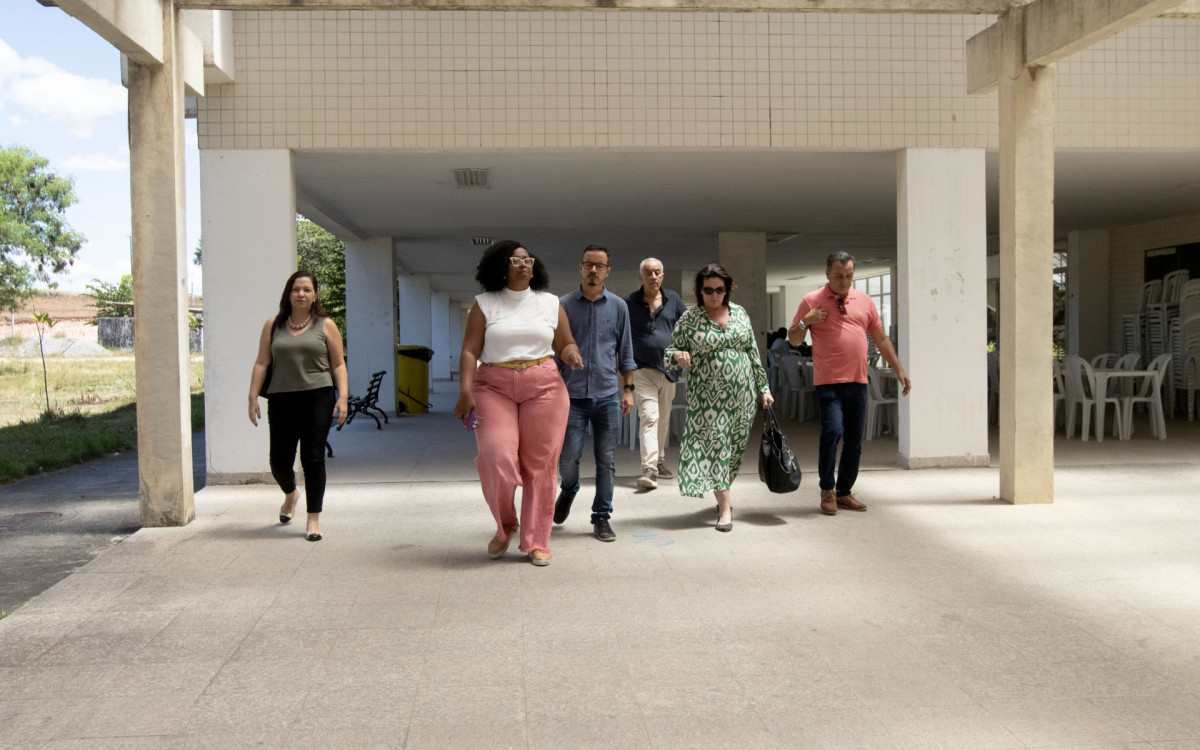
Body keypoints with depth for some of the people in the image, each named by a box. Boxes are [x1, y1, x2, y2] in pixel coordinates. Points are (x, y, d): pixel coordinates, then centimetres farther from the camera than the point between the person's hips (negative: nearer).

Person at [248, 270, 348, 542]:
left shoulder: (326, 326, 6)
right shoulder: (273, 325, 10)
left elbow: (338, 365, 4)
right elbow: (261, 363, 10)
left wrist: (342, 397, -6)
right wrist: (253, 397, 4)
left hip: (317, 398, -2)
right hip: (281, 400, 2)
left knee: (313, 458, -3)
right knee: (279, 459, 3)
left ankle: (314, 519, 6)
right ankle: (290, 494, 38)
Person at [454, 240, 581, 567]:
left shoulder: (550, 304, 11)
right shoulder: (485, 304, 5)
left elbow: (566, 344, 16)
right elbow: (470, 351, 0)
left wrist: (572, 355, -7)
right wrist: (465, 391, -10)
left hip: (544, 387, 1)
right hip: (493, 388, -1)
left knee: (540, 465, 0)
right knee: (496, 458, -15)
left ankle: (536, 542, 10)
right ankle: (505, 526, 12)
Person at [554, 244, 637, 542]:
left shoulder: (618, 306, 7)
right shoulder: (564, 305, 3)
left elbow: (625, 353, 12)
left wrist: (628, 389, 7)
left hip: (607, 395, 1)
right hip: (572, 395, -1)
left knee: (606, 461, 3)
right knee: (568, 458, -2)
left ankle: (601, 517, 15)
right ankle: (568, 491, 30)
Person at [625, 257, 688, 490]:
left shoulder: (672, 299, 7)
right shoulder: (630, 303, 0)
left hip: (668, 369, 4)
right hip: (643, 369, -4)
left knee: (663, 419, 14)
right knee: (649, 417, -16)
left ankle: (659, 462, 30)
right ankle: (649, 469, -21)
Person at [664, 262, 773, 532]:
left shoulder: (739, 312, 9)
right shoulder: (689, 318, -1)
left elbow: (753, 352, 13)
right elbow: (670, 353, 2)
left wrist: (763, 388, 11)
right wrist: (677, 356, -23)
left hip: (741, 394, 3)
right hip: (707, 395, -3)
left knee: (735, 448, 7)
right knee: (714, 444, -7)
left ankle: (723, 495, 26)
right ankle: (725, 508, -3)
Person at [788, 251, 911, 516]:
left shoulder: (864, 301, 12)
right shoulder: (811, 301, 2)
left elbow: (881, 339, 17)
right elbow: (793, 339, 6)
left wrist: (900, 370, 13)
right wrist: (805, 322, -13)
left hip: (858, 382, 4)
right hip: (828, 381, -4)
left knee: (854, 441, 6)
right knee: (832, 430, -20)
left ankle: (844, 493, 20)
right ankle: (827, 491, -4)